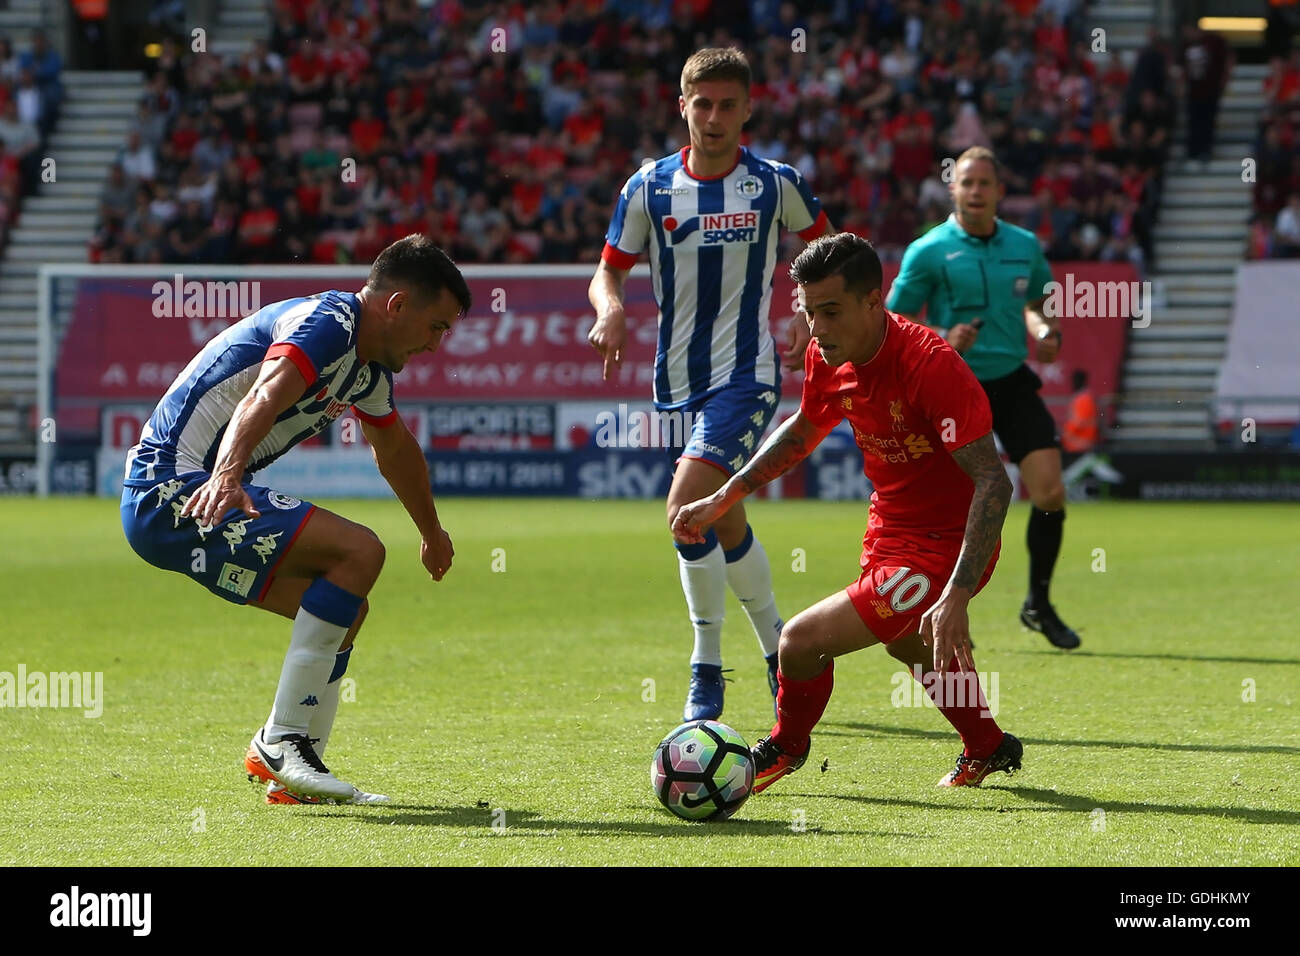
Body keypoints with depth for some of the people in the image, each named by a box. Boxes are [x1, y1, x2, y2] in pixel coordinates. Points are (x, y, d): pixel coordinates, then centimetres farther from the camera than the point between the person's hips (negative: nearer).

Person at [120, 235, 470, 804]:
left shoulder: (370, 368, 16)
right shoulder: (326, 324, -15)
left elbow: (395, 448, 37)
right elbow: (262, 400, -35)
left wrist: (432, 533, 52)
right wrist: (227, 474, -54)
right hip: (172, 493, -11)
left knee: (345, 612, 11)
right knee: (359, 551, -21)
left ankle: (293, 775, 13)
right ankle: (281, 741, -20)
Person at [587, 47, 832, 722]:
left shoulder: (776, 184, -2)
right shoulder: (650, 187, 2)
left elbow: (825, 246, 14)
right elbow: (610, 269, 6)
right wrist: (610, 310, -16)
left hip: (746, 374, -4)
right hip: (681, 379, 4)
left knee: (687, 505, -21)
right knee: (723, 524, 14)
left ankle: (706, 674, -9)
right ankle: (778, 647, 34)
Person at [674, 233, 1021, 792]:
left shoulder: (931, 366, -31)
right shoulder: (830, 360, -8)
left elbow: (993, 483, -33)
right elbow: (802, 430, 15)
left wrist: (956, 596, -40)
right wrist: (722, 499, 12)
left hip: (942, 551, -9)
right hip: (889, 530, 9)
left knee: (802, 641, -14)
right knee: (906, 643, 34)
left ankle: (787, 746, 20)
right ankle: (987, 750, 60)